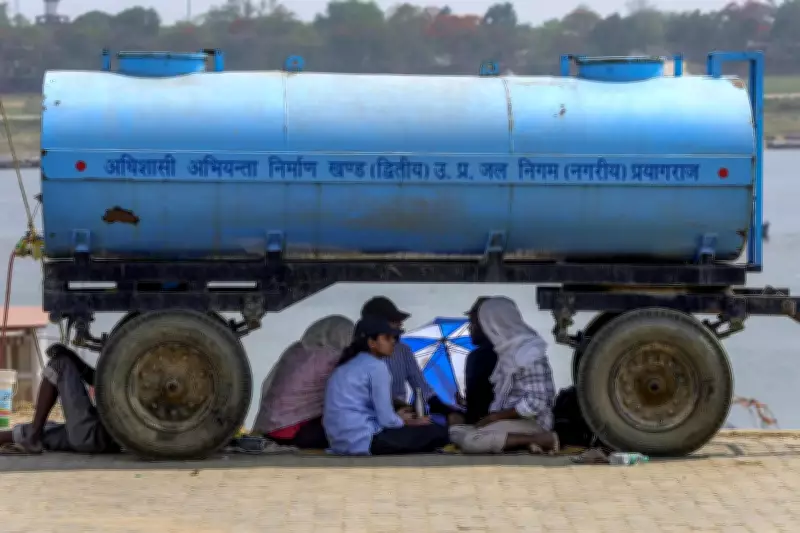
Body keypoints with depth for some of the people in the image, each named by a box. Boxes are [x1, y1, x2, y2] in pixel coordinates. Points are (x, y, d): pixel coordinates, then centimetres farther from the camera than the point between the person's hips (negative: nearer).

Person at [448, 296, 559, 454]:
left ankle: (541, 439, -17)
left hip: (529, 422, -10)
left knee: (468, 440, -29)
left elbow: (535, 403, -23)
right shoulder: (510, 349, 13)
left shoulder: (528, 353, -17)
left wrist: (495, 416, -16)